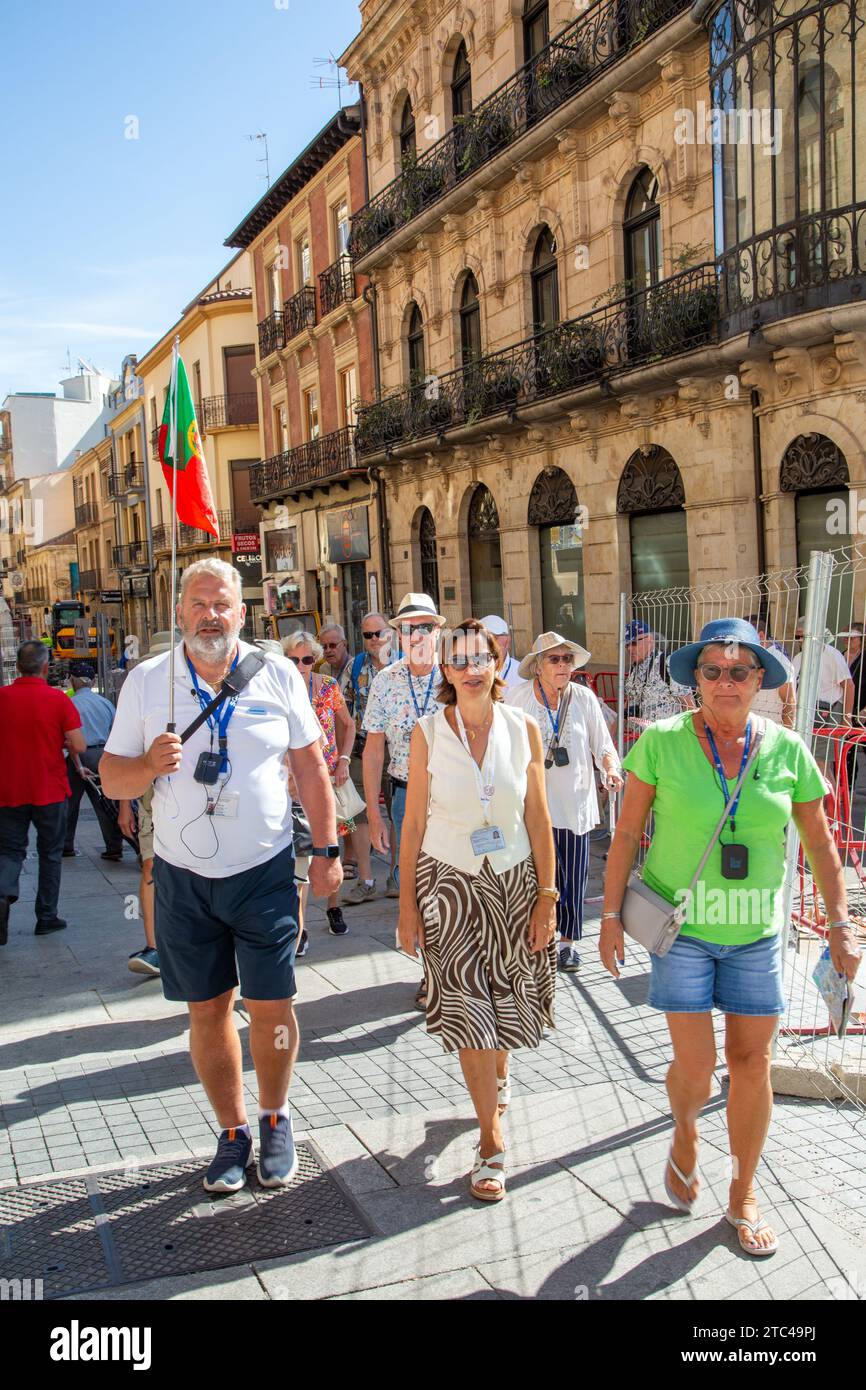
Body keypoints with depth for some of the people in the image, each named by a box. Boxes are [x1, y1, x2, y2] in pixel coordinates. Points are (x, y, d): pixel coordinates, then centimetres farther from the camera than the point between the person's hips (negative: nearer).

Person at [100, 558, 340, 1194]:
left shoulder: (279, 675, -1)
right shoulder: (146, 681, 0)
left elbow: (310, 764, 4)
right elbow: (112, 778, 2)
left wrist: (328, 849, 1)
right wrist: (150, 764, -20)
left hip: (265, 872, -1)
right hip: (182, 878, 1)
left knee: (271, 1006, 3)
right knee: (207, 1009, 9)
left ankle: (275, 1119, 28)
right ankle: (233, 1132, 28)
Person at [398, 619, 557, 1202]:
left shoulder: (524, 728, -5)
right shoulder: (428, 734, -8)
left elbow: (539, 820, -2)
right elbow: (414, 824, -3)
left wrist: (547, 897, -3)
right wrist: (407, 903, -3)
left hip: (514, 880, 2)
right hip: (449, 882, -1)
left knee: (506, 995, 15)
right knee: (465, 1006, -3)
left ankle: (499, 1076, 47)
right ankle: (492, 1141, 9)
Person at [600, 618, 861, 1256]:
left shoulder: (786, 749, -4)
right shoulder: (662, 742, -10)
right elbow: (627, 832, -4)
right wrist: (612, 912, -4)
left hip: (755, 929, 2)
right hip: (681, 924, -2)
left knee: (752, 1062, 9)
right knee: (696, 1066, -1)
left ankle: (744, 1197, 30)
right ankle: (685, 1134, 35)